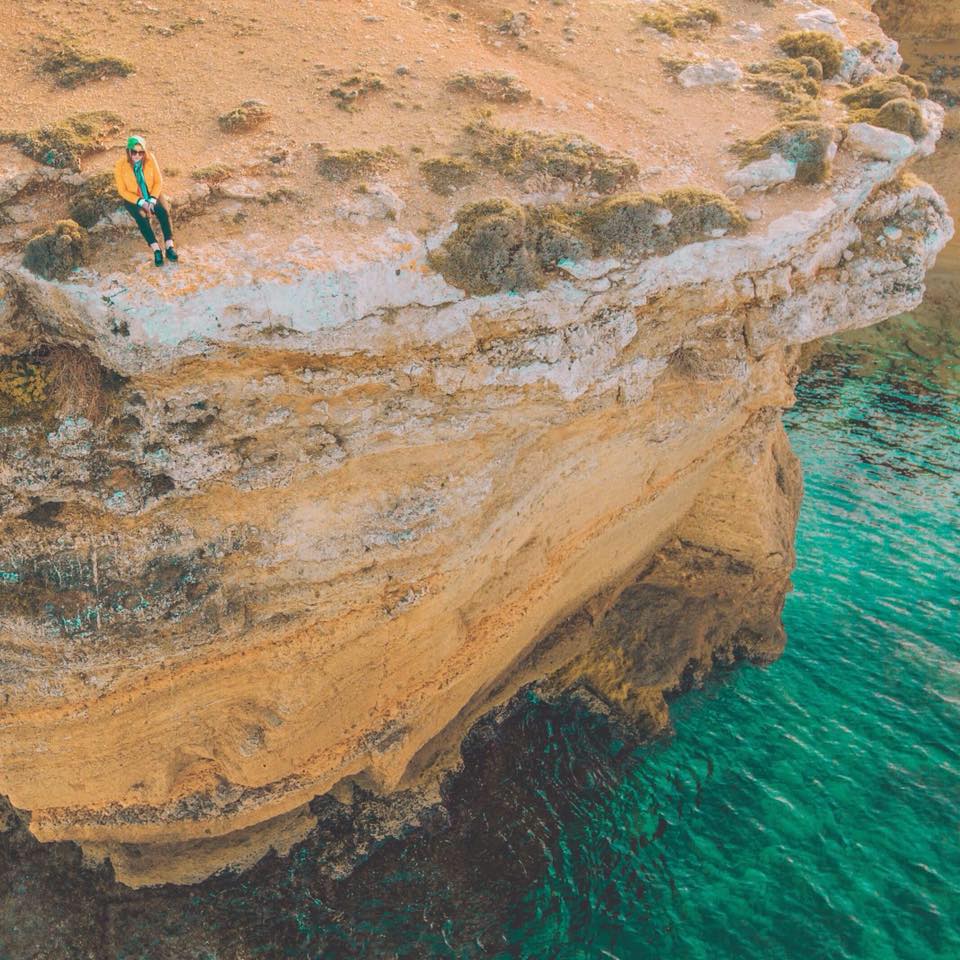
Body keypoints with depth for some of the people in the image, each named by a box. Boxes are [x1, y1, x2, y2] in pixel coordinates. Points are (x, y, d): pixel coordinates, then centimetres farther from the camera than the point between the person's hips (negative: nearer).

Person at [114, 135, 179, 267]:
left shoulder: (150, 159, -11)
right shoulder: (121, 165, -15)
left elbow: (158, 181, -6)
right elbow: (122, 190, -12)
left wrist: (152, 200, -20)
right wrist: (141, 202, -23)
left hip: (152, 194, 2)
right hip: (133, 199, -2)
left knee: (164, 211, -28)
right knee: (142, 217, -31)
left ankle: (170, 246, -34)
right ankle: (156, 250, -36)